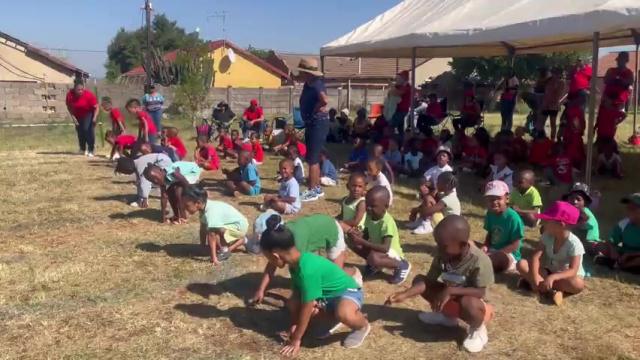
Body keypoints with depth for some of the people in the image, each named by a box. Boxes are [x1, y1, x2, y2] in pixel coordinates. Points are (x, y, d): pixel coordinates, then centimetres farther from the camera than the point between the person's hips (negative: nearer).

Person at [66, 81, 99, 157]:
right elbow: (69, 107, -4)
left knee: (88, 129, -20)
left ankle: (91, 150, -13)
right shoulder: (70, 95, -22)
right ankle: (83, 149, 31)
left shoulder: (89, 95, -30)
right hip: (78, 116, 4)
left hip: (88, 114, -4)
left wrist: (94, 118, -32)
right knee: (80, 131, 10)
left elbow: (96, 107, -22)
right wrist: (73, 117, -13)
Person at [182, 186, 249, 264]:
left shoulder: (211, 212, -33)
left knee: (214, 232, -27)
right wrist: (203, 247, 7)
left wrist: (214, 257, -36)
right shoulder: (204, 207, -6)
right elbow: (203, 229, 3)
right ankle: (242, 240, 27)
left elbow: (212, 235, -35)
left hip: (240, 226, -10)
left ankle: (224, 251, -4)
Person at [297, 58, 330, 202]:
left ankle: (312, 191, 1)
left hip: (318, 123, -10)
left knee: (312, 158, -6)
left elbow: (325, 100, -37)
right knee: (313, 157, 16)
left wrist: (315, 109, -21)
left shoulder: (316, 84, -19)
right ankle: (317, 188, 25)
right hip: (311, 123, 10)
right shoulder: (309, 84, 10)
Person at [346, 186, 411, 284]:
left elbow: (385, 248, -39)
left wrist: (362, 242, -44)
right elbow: (366, 236, 1)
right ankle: (374, 265, 11)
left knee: (373, 258, -40)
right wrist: (358, 234, -23)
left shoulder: (387, 223, -31)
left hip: (392, 254, -7)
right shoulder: (370, 216, -7)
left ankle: (401, 266, -8)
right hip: (376, 249, 8)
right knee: (351, 241, -7)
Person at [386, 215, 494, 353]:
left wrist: (450, 291, -36)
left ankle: (478, 329, -4)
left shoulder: (479, 261, -31)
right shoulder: (442, 254, -13)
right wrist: (405, 294, -22)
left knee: (468, 303, -41)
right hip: (449, 300, 6)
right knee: (419, 280, -5)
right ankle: (447, 316, 14)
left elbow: (481, 292, -32)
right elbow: (430, 280, -10)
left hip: (473, 304, -6)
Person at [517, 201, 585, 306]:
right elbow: (536, 257, -16)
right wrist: (535, 277, -32)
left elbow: (572, 271, -32)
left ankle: (543, 286, -25)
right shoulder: (547, 236, -9)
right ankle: (551, 290, -28)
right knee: (522, 264, -16)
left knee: (578, 284, -39)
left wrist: (552, 277, -48)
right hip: (549, 272, 5)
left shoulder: (574, 243, -24)